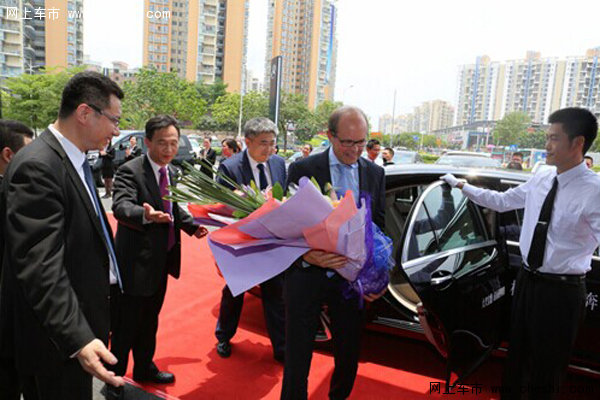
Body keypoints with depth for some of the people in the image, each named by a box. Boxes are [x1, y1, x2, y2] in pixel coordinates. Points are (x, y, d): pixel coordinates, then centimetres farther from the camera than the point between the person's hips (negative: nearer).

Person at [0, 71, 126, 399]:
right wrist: (77, 338, -33)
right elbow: (40, 266, -29)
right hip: (59, 335, -9)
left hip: (80, 315, 9)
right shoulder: (37, 167, -24)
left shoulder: (74, 160, 6)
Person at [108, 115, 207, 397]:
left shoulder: (172, 172, 7)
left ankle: (144, 368, 41)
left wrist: (192, 226, 4)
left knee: (150, 320, 22)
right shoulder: (130, 171, -17)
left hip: (162, 260, 7)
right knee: (126, 324, 7)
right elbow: (121, 206, -33)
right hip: (137, 261, -7)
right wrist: (146, 215, -52)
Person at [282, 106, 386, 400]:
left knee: (349, 355, 17)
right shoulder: (303, 169, -7)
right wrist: (307, 256, -26)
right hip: (307, 275, -3)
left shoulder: (375, 173, 4)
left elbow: (380, 227, 8)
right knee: (297, 357, 7)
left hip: (352, 277, 4)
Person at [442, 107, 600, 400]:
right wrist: (463, 186, 14)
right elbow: (501, 201, 13)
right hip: (527, 279, 6)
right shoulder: (541, 180, 1)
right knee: (517, 353, 26)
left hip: (561, 290, -6)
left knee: (546, 369, 13)